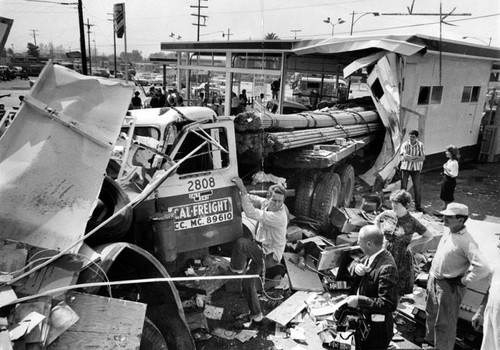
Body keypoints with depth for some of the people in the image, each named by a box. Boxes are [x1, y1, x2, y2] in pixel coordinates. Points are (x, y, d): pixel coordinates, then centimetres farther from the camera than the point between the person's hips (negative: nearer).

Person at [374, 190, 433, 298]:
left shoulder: (411, 222, -14)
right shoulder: (387, 214, -5)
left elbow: (429, 236, -5)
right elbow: (376, 220, 18)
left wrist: (410, 244, -9)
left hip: (402, 259, -3)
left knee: (400, 288, 8)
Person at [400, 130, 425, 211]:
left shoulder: (420, 145, 0)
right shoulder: (405, 144, -5)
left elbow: (423, 158, -7)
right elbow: (405, 156, -17)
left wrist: (411, 159, -18)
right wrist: (416, 157, -13)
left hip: (416, 169, 1)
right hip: (405, 168, -1)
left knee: (417, 188, 2)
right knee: (403, 187, 2)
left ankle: (418, 206, 12)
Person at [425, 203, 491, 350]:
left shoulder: (466, 242, -26)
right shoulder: (448, 231, -1)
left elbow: (483, 268, -33)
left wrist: (463, 280, -21)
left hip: (449, 286, -8)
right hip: (433, 280, 8)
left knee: (445, 322, 8)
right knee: (431, 313, 25)